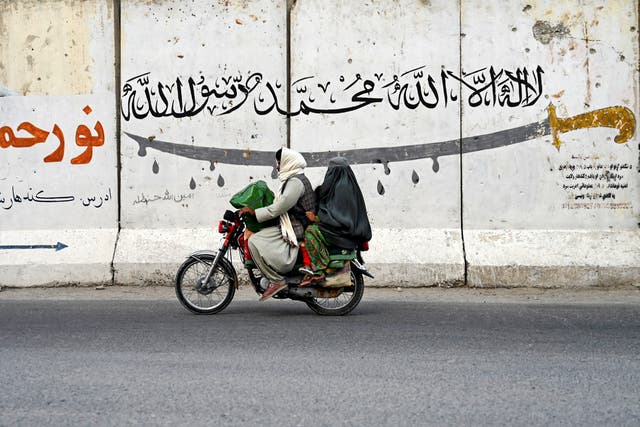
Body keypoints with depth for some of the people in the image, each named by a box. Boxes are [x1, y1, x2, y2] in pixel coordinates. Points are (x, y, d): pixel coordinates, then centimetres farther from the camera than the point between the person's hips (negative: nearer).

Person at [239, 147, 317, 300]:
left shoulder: (295, 181, -14)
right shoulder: (298, 179, 20)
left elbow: (281, 207, -22)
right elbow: (281, 203, 25)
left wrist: (255, 212, -17)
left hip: (295, 229, -11)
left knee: (254, 241, -21)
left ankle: (275, 280, -21)